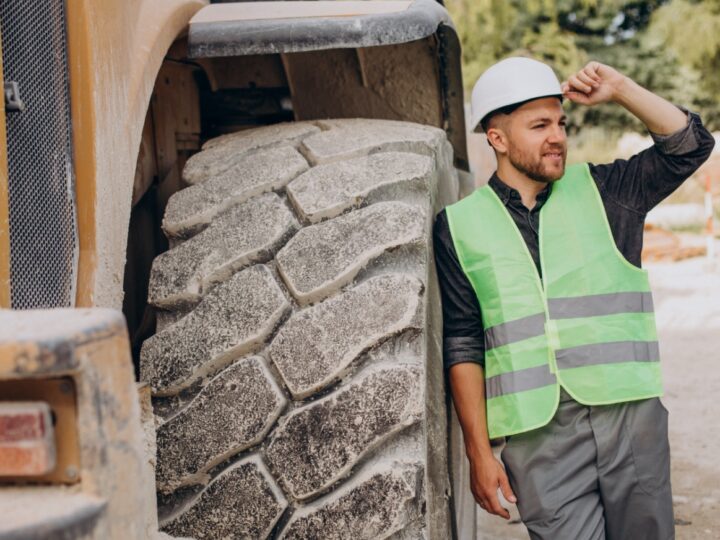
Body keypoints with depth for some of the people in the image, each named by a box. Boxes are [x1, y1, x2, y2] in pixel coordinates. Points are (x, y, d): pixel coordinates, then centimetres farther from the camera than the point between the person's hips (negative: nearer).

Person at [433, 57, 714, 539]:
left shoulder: (602, 191, 10)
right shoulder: (460, 225, 5)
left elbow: (690, 144, 6)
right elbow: (463, 347, 3)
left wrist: (619, 90, -3)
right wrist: (479, 451, -1)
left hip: (631, 413, 2)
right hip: (538, 434, -2)